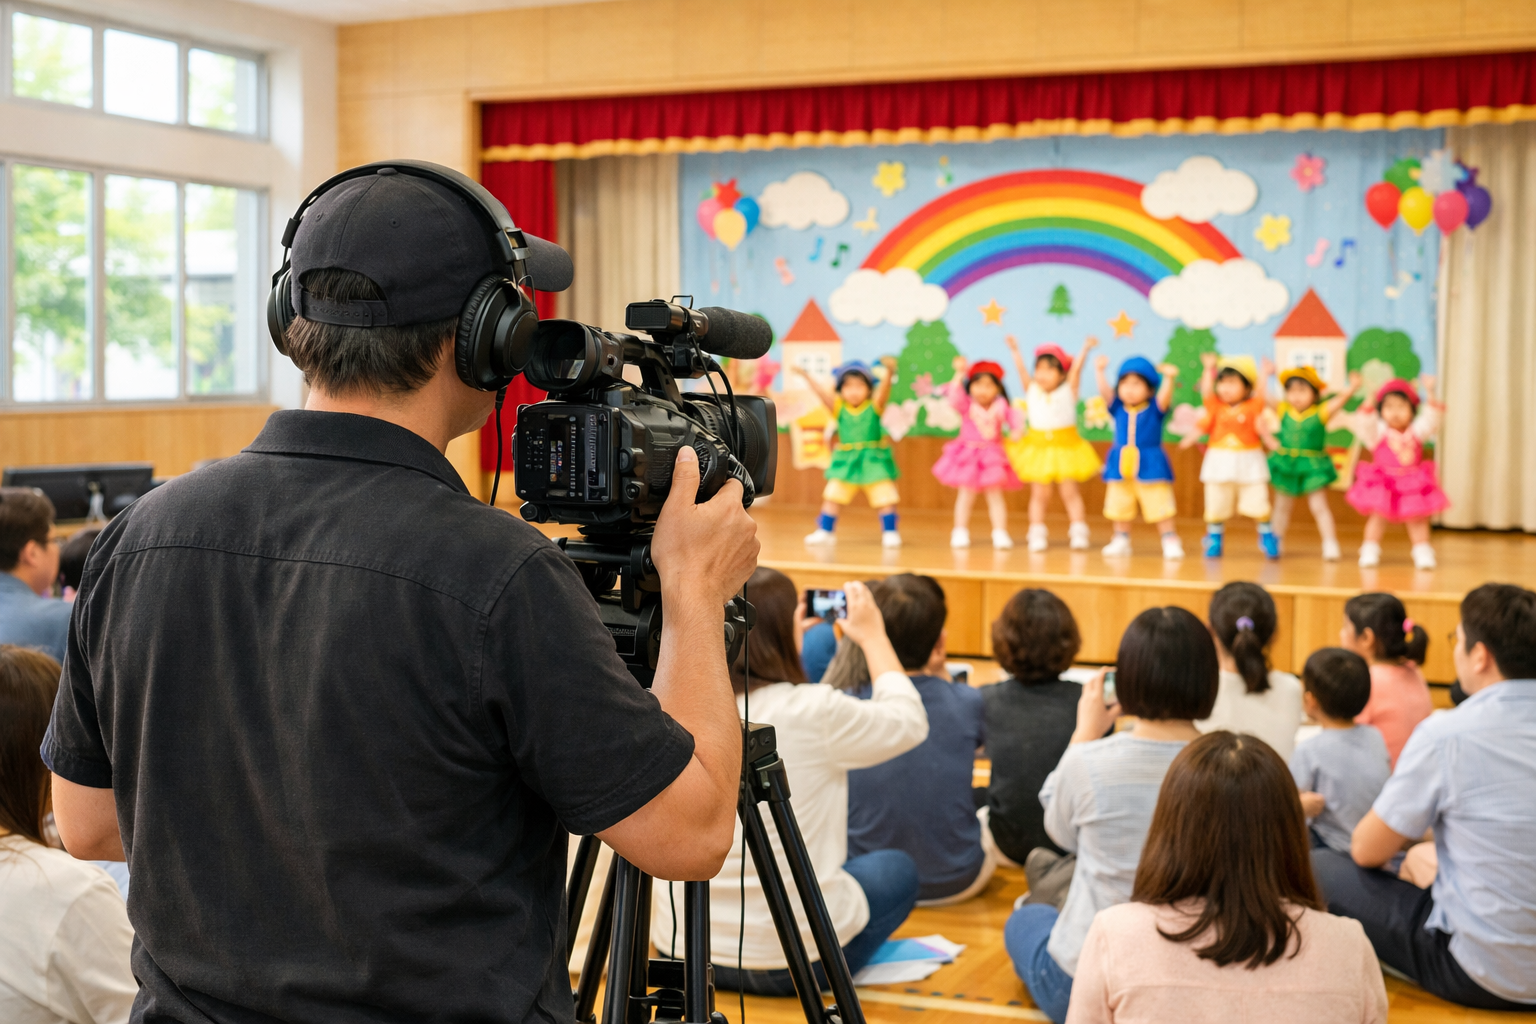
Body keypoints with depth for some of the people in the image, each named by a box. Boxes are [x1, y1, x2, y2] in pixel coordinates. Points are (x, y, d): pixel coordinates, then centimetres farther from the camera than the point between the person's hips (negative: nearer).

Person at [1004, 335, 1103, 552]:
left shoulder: (1068, 390, -1)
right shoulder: (1032, 390, 4)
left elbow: (1076, 368, -12)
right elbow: (1022, 370, -4)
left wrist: (1085, 349, -24)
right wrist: (1015, 351, -15)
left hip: (1066, 448, -2)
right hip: (1038, 448, 2)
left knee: (1070, 491, 1)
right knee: (1040, 493, 5)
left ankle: (1078, 533, 6)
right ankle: (1037, 534, 12)